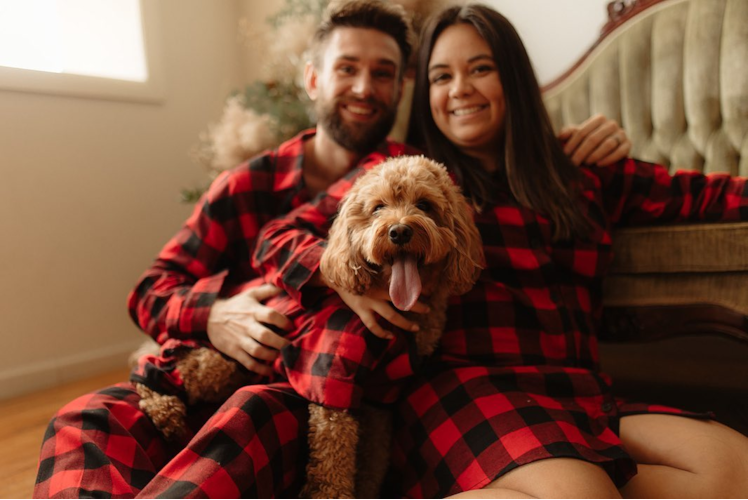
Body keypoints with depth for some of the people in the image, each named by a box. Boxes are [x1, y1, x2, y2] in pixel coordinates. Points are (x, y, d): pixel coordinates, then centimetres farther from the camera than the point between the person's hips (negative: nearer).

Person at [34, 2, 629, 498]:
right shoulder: (247, 186, 9)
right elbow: (151, 290, 8)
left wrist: (584, 143, -5)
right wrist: (214, 315, -15)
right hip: (212, 380, 2)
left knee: (253, 415, -36)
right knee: (85, 421, -26)